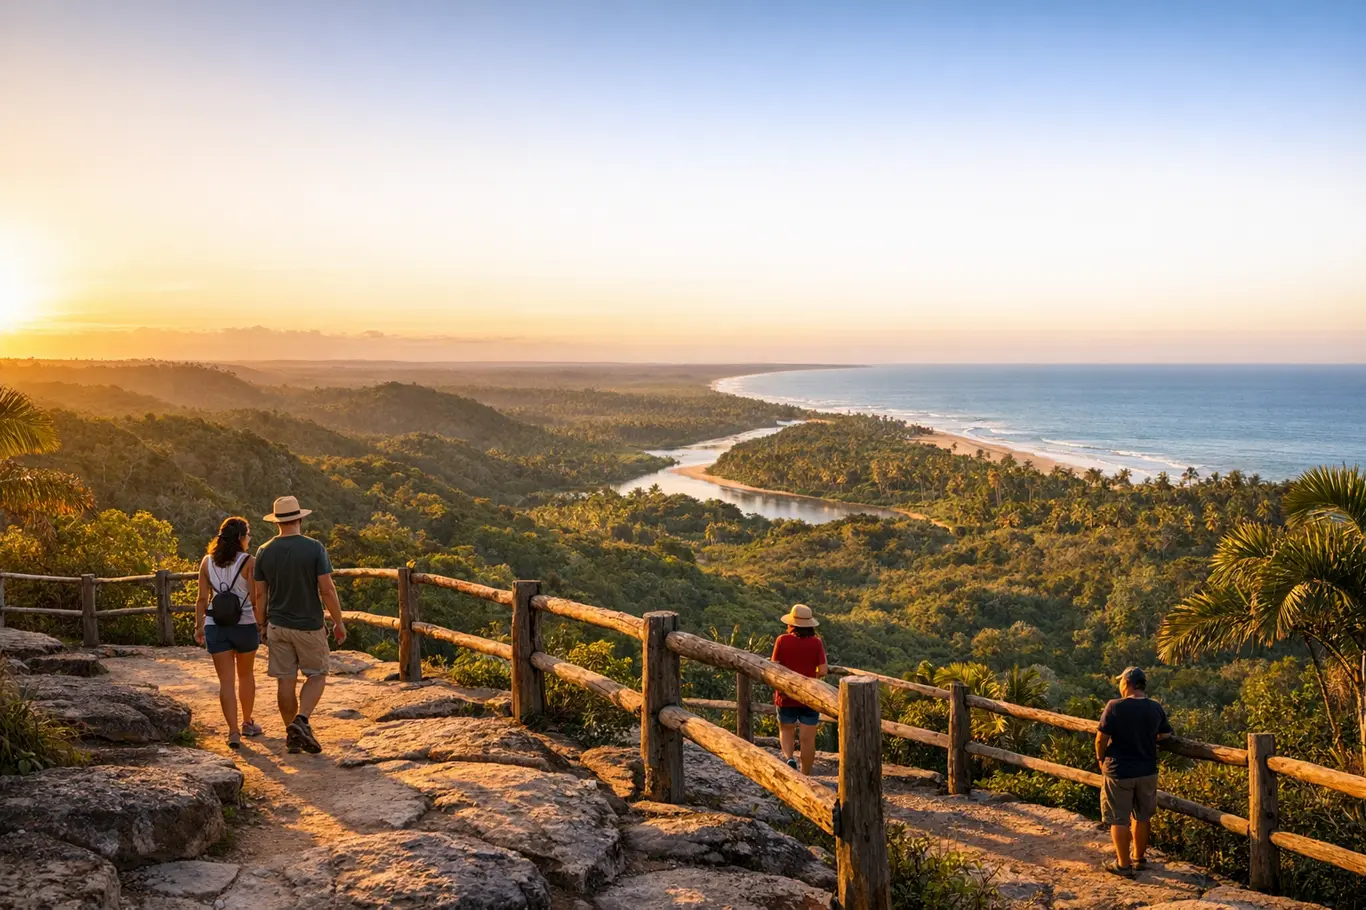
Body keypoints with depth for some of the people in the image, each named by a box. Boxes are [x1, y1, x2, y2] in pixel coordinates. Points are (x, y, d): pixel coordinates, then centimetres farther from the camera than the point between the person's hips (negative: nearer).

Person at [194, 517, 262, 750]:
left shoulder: (207, 562, 2)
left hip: (216, 626, 2)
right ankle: (247, 723, 32)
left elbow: (202, 599, 2)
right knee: (246, 675, 19)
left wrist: (199, 626, 9)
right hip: (245, 625, -2)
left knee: (226, 680, 2)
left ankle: (233, 732, -6)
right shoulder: (248, 562, -9)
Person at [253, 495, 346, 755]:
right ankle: (301, 721, -10)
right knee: (317, 676, 10)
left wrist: (262, 625, 15)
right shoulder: (314, 548, -12)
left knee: (285, 681, 9)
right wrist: (339, 622, -4)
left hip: (277, 626, 3)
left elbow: (260, 594, 3)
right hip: (309, 626, -3)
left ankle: (292, 734, 15)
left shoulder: (264, 552, -1)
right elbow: (327, 589, -14)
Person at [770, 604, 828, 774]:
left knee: (786, 730, 21)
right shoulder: (816, 642, -8)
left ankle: (789, 758, -4)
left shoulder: (782, 640, -9)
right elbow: (823, 671, -10)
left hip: (786, 696, 0)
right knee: (808, 738, 8)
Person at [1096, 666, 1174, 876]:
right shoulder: (1156, 708, -4)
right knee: (1143, 817, 19)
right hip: (1147, 771, 5)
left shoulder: (1114, 707, -18)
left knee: (1119, 819, 7)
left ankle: (1123, 864, 12)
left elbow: (1102, 739, -15)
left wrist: (1101, 759, 3)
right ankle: (1139, 859, 31)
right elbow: (1165, 735, 10)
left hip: (1119, 772, -5)